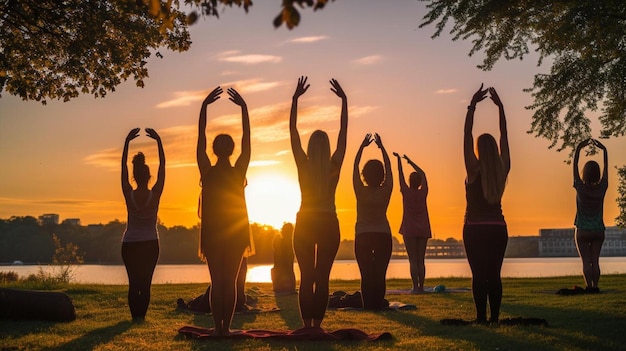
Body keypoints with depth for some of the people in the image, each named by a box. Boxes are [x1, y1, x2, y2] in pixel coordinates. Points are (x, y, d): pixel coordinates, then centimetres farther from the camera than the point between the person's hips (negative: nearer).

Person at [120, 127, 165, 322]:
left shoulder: (129, 195, -9)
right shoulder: (155, 195, -11)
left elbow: (123, 166, -3)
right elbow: (162, 166, -7)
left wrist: (127, 141, 0)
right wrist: (158, 141, -4)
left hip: (129, 245, 1)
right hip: (150, 244, -1)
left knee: (133, 282, 6)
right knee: (145, 282, 3)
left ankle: (135, 315, -1)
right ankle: (141, 314, -6)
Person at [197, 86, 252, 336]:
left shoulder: (207, 172, -6)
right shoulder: (239, 173, -6)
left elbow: (201, 138, -6)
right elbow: (247, 139, -5)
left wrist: (204, 106, -5)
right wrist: (244, 107, -5)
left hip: (212, 232, 0)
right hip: (235, 232, 0)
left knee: (217, 281, 2)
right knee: (230, 281, 4)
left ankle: (218, 327, -2)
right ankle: (225, 327, 1)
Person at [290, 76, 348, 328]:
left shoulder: (303, 165, -5)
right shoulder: (334, 166, -5)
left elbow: (293, 131, -2)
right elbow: (343, 132, -1)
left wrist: (296, 98, 0)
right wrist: (344, 100, 1)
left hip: (305, 224, 0)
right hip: (328, 224, 0)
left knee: (306, 277, 3)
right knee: (322, 277, 2)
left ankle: (307, 324, 1)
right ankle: (317, 324, 0)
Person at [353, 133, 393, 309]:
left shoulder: (361, 192, -10)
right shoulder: (385, 192, -7)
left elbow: (355, 166, -1)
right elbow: (389, 168, 4)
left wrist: (363, 146, 6)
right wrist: (381, 147, 11)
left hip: (363, 236, -1)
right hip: (383, 235, 1)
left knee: (366, 273, 1)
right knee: (380, 273, 4)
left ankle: (368, 303, -1)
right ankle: (378, 302, 2)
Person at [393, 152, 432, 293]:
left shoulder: (406, 192, -4)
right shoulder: (423, 193, 3)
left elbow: (401, 175, 5)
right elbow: (423, 174, 16)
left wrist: (398, 159, 16)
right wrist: (410, 161, 24)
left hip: (410, 230, -3)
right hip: (423, 230, 3)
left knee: (413, 260, -5)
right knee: (421, 260, 6)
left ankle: (416, 287, -11)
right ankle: (421, 286, 4)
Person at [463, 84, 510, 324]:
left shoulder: (474, 170, -10)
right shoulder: (502, 170, -1)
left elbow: (467, 134, -9)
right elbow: (504, 136, 6)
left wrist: (473, 105, -7)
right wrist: (500, 107, 9)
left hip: (475, 229, -4)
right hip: (498, 229, 4)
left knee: (479, 275, -4)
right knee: (494, 274, 6)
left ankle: (481, 318, -6)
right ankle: (494, 317, 4)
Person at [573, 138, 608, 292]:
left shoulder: (580, 188, -12)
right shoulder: (601, 189, -6)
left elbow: (575, 165, -5)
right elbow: (606, 167, 6)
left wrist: (579, 148, 1)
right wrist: (603, 149, 12)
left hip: (583, 231, -2)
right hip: (598, 231, 2)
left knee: (586, 261, -2)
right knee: (595, 261, 5)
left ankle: (589, 286, -9)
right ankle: (595, 286, -1)